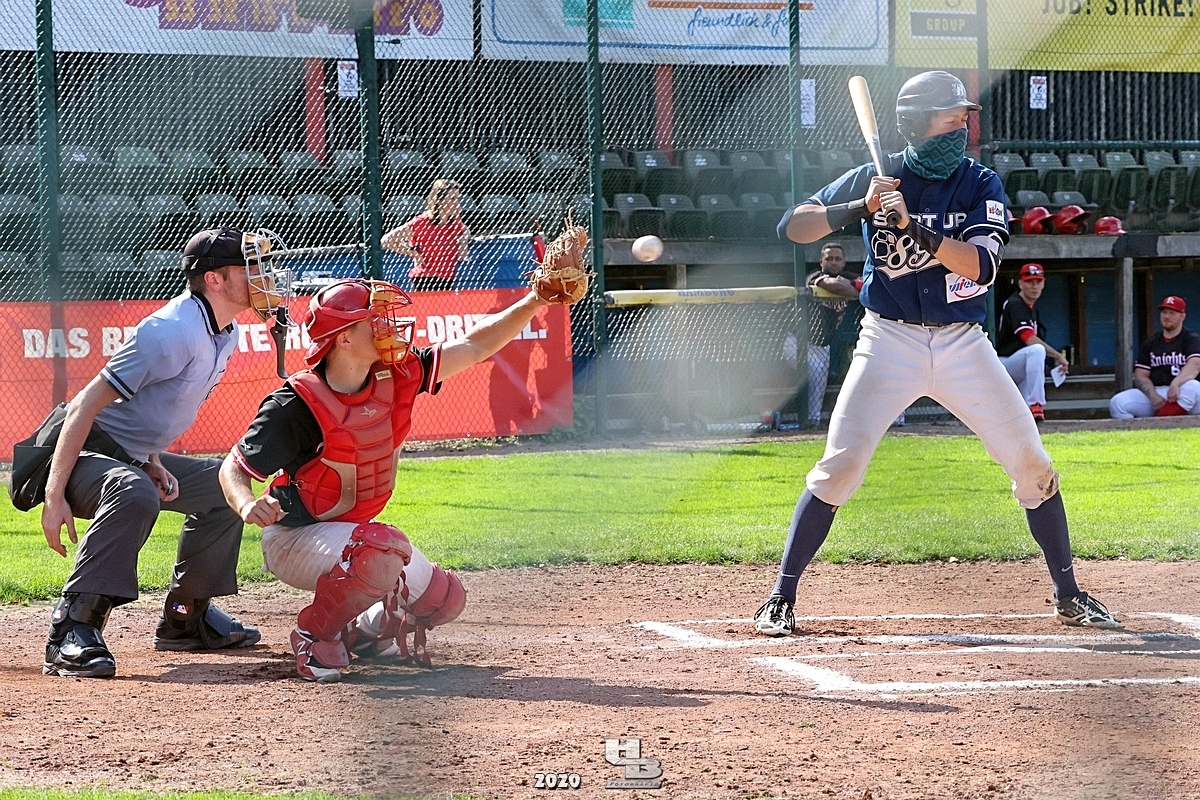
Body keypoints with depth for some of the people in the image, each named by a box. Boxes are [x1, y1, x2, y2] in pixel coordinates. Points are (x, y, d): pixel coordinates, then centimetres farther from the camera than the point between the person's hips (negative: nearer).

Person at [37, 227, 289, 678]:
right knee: (134, 494, -38)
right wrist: (54, 498, -31)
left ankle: (185, 615, 23)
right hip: (82, 454, -10)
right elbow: (87, 404, -26)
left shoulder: (225, 335, 5)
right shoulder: (175, 331, -25)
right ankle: (72, 631, -38)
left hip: (136, 459, 10)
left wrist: (154, 463, -1)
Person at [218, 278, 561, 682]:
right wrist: (247, 505, -44)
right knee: (385, 547, -37)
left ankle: (360, 631, 32)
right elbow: (234, 467, -21)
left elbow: (475, 346, -3)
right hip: (295, 539, -8)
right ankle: (314, 634, -14)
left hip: (353, 532, 8)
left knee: (445, 599, 8)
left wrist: (535, 301, -14)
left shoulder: (396, 378, -7)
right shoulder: (298, 404, -25)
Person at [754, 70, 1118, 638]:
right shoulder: (877, 178, -3)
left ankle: (1068, 596, 16)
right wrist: (858, 209, -22)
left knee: (1032, 466, 0)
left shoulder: (981, 184, -2)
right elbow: (791, 227, -6)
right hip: (890, 341, -2)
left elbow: (981, 266, -17)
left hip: (963, 344, 2)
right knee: (840, 465, -14)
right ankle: (780, 599, -5)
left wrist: (914, 227, -29)